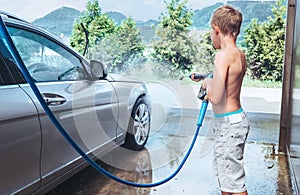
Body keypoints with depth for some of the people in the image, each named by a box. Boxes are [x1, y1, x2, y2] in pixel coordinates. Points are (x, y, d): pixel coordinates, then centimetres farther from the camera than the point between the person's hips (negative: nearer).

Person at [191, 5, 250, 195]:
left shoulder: (224, 54, -20)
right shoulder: (240, 54, 7)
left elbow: (216, 97, -26)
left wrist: (208, 83, -7)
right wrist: (205, 80, 22)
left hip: (228, 123, -10)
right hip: (237, 118, 10)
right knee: (223, 173, 26)